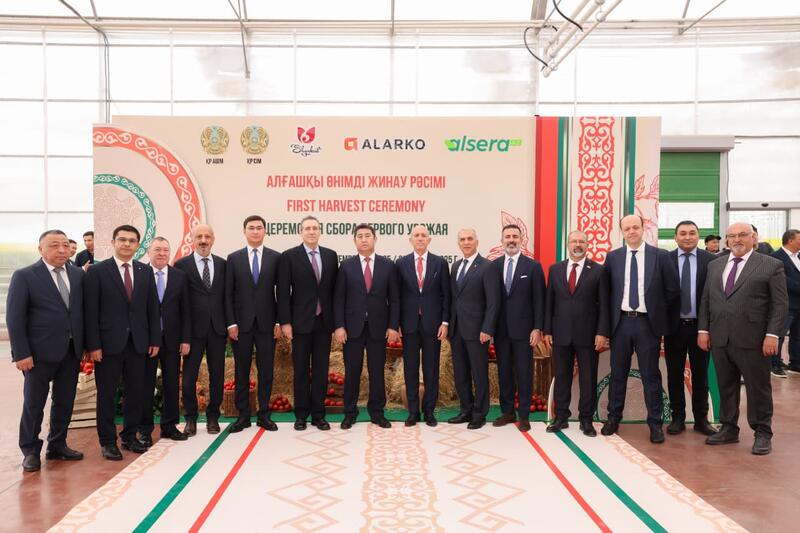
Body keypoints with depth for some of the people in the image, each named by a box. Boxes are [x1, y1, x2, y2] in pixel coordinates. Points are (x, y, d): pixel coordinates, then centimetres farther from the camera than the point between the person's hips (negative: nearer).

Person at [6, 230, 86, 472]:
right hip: (40, 352, -4)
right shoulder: (24, 276, -6)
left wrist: (86, 344, 3)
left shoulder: (78, 275, 5)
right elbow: (14, 318, -8)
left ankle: (57, 446, 28)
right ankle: (30, 451, 23)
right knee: (34, 403, 8)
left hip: (72, 350, 4)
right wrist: (21, 354, -13)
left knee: (65, 401, 13)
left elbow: (83, 310, 7)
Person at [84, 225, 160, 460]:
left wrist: (155, 340, 4)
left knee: (136, 392, 10)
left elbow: (153, 308, 8)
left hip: (138, 343, 3)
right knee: (106, 394, 6)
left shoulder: (146, 271, 8)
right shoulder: (97, 271, -3)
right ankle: (108, 441, 19)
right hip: (109, 343, -3)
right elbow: (90, 311, -6)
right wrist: (93, 345, -11)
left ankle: (130, 436, 25)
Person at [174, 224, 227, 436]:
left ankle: (213, 416, 23)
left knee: (217, 375, 8)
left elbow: (226, 296, 10)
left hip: (217, 328, 3)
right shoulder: (182, 264, -2)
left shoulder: (222, 264, 7)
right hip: (194, 328, -2)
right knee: (189, 375, 5)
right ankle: (191, 418, 22)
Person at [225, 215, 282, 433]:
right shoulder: (234, 258, 5)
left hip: (267, 323, 0)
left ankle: (264, 414, 16)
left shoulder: (276, 257, 3)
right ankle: (243, 415, 17)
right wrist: (231, 323, -4)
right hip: (241, 323, 1)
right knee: (242, 371, 7)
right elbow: (228, 293, 3)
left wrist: (279, 322, -3)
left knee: (266, 371, 5)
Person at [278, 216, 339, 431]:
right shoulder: (289, 256, -3)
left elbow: (334, 289, 7)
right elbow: (283, 292, -5)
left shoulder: (331, 255, 6)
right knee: (301, 370, 7)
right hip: (301, 322, -2)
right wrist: (285, 322, -10)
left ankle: (318, 414, 18)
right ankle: (301, 415, 18)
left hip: (324, 321, 3)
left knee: (321, 370, 8)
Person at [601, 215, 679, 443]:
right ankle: (613, 418, 24)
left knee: (651, 375, 5)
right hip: (621, 322, 2)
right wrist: (610, 317, 4)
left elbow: (672, 289, 4)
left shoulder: (660, 256, -2)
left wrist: (658, 312, 5)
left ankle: (655, 423, 16)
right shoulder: (613, 257, 3)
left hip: (647, 323, -2)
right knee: (618, 373, 11)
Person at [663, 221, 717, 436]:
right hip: (674, 325, 0)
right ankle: (677, 417, 22)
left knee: (700, 374, 11)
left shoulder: (710, 260, -2)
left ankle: (701, 418, 24)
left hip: (700, 325, 0)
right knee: (674, 374, 9)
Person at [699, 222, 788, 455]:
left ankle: (762, 433, 20)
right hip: (720, 339, 4)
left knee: (758, 388, 6)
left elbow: (780, 304, -4)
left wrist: (772, 335, -12)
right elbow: (705, 300, 14)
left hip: (752, 340, -4)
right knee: (726, 387, 12)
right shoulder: (714, 266, 13)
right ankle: (729, 429, 24)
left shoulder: (771, 266, 0)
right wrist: (703, 329, 6)